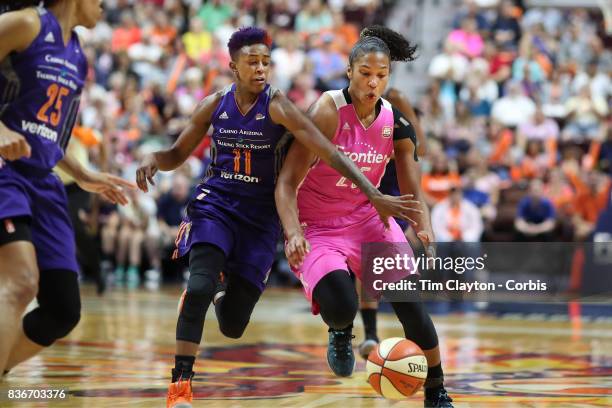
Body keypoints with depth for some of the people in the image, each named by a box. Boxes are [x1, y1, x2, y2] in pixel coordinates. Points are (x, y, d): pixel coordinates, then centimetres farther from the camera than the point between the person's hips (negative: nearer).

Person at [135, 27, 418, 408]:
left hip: (261, 216, -1)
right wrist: (154, 159, -13)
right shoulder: (214, 105, -1)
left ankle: (224, 287, 40)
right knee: (200, 284, -28)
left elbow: (331, 154, -21)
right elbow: (178, 155, 12)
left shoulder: (277, 106, -14)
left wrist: (375, 195, -31)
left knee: (233, 326, 1)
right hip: (215, 204, 1)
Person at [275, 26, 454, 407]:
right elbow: (287, 183, -19)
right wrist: (293, 233, -34)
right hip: (319, 227, -4)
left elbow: (413, 192, 1)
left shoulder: (396, 122, -5)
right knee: (341, 308, -26)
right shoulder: (329, 111, -19)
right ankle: (341, 332, 14)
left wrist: (426, 231, -19)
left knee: (410, 301, -9)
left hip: (369, 219, 4)